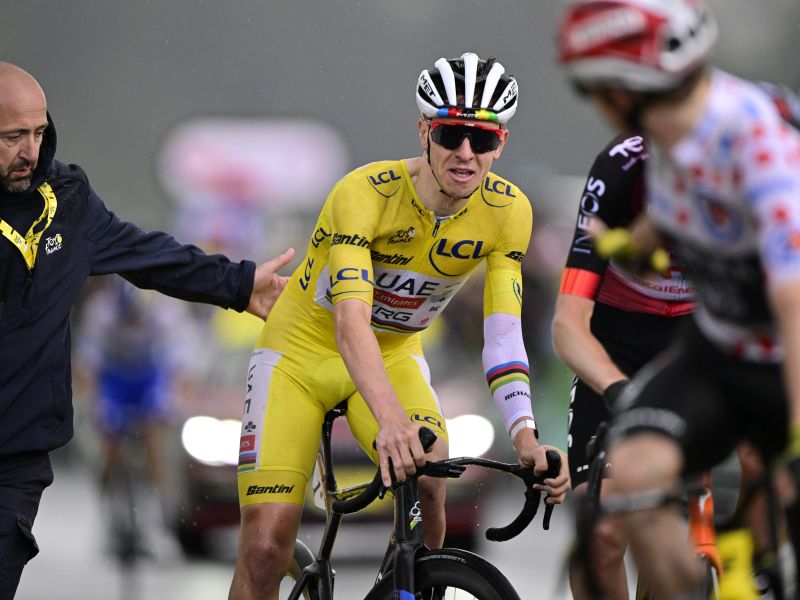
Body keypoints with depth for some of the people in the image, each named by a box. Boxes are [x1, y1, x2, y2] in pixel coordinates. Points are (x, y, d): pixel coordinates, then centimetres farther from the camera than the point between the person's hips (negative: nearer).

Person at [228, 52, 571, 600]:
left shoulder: (507, 211, -16)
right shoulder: (365, 193, -29)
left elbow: (504, 333, -19)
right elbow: (350, 322, -40)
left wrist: (526, 437, -35)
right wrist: (390, 419, -56)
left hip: (395, 355, 3)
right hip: (303, 353, -3)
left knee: (428, 481, -29)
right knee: (265, 549, -15)